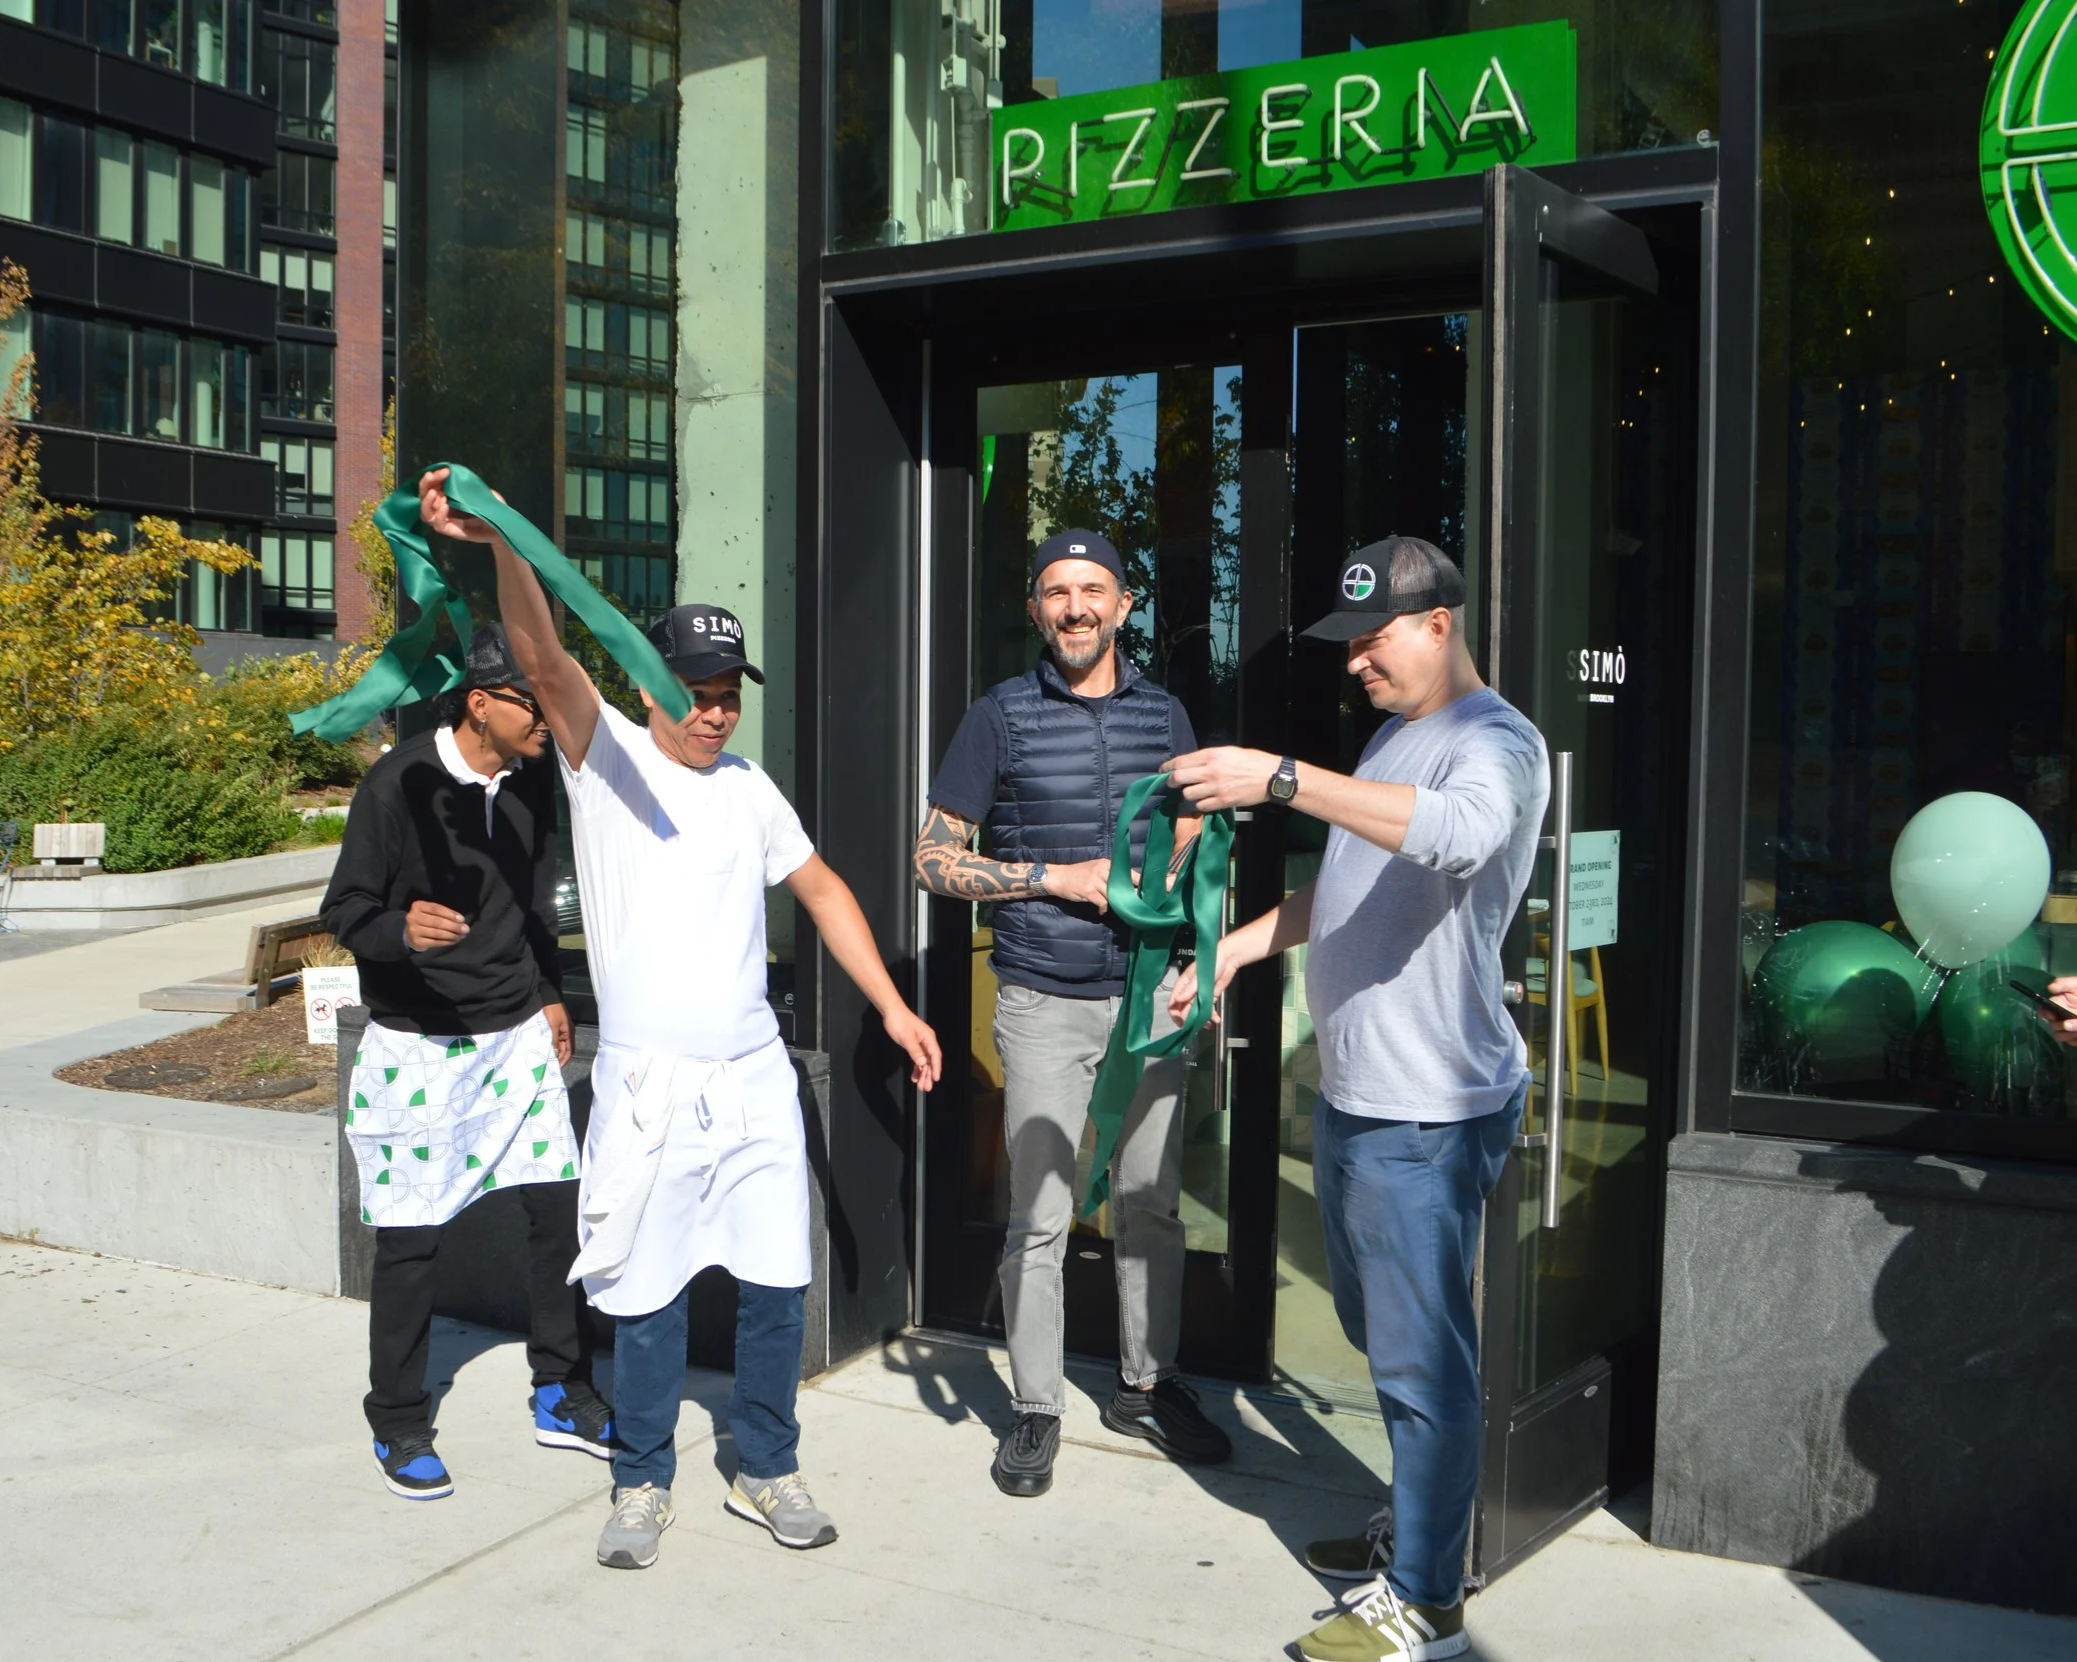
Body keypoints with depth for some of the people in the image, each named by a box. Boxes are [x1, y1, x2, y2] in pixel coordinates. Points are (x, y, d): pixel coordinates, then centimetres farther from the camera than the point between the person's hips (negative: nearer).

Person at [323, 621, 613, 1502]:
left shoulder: (533, 775, 0)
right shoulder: (400, 784, -17)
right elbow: (344, 910, -13)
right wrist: (400, 929, -34)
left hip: (515, 1033, 5)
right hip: (416, 1042, -5)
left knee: (558, 1204, 4)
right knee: (409, 1238, 1)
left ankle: (562, 1395, 21)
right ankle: (398, 1427, 18)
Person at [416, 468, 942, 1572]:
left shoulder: (748, 788, 11)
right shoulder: (605, 755, -2)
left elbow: (822, 891, 19)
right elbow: (541, 656, -19)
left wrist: (891, 1006, 12)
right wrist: (501, 540, -36)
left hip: (755, 1079, 4)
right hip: (645, 1086, -4)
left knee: (776, 1285, 8)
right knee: (645, 1296, 5)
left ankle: (766, 1471, 27)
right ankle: (642, 1483, 24)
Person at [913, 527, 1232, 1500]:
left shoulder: (1162, 714, 8)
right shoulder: (1003, 716, -2)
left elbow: (1191, 839, 18)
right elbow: (934, 859, -3)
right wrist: (1058, 878, -13)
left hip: (1146, 993, 3)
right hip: (1045, 1000, -3)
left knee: (1151, 1204, 12)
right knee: (1039, 1216, 1)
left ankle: (1146, 1385, 29)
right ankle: (1036, 1410, 16)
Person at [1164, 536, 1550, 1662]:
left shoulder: (1497, 744, -14)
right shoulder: (1393, 737, 16)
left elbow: (1455, 834, -38)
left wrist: (1282, 779, -41)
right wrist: (1240, 944, 18)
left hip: (1427, 1115, -10)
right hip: (1350, 1095, 10)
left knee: (1422, 1358, -2)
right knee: (1379, 1334, 21)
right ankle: (1416, 1528, 39)